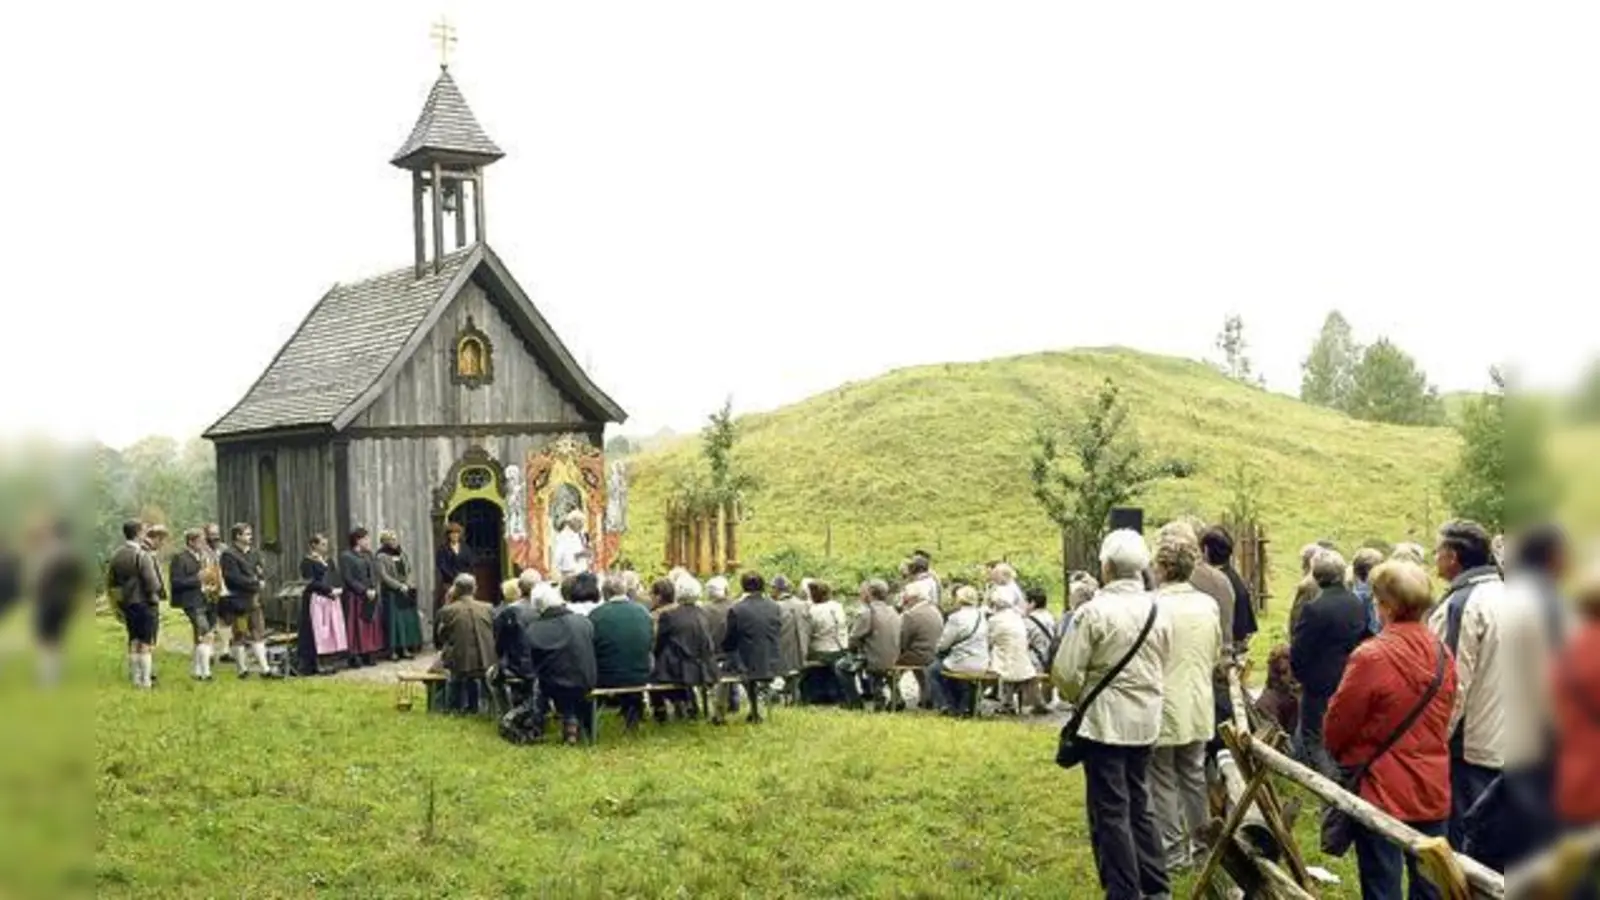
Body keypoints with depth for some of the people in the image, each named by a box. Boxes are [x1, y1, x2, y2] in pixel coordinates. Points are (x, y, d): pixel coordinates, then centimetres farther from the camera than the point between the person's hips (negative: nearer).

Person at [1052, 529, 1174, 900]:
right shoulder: (1158, 611, 3)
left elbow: (1066, 671, -14)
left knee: (1110, 812, 2)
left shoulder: (1095, 611, -16)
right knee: (1138, 806, 18)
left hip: (1104, 721, -6)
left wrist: (1079, 698, 5)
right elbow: (1163, 666, 10)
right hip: (1145, 721, 6)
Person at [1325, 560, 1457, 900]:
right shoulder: (1443, 656, 0)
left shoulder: (1371, 657, -19)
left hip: (1383, 792, -6)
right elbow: (1444, 719, 10)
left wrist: (1341, 754, 10)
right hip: (1433, 792, 6)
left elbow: (1337, 723, -11)